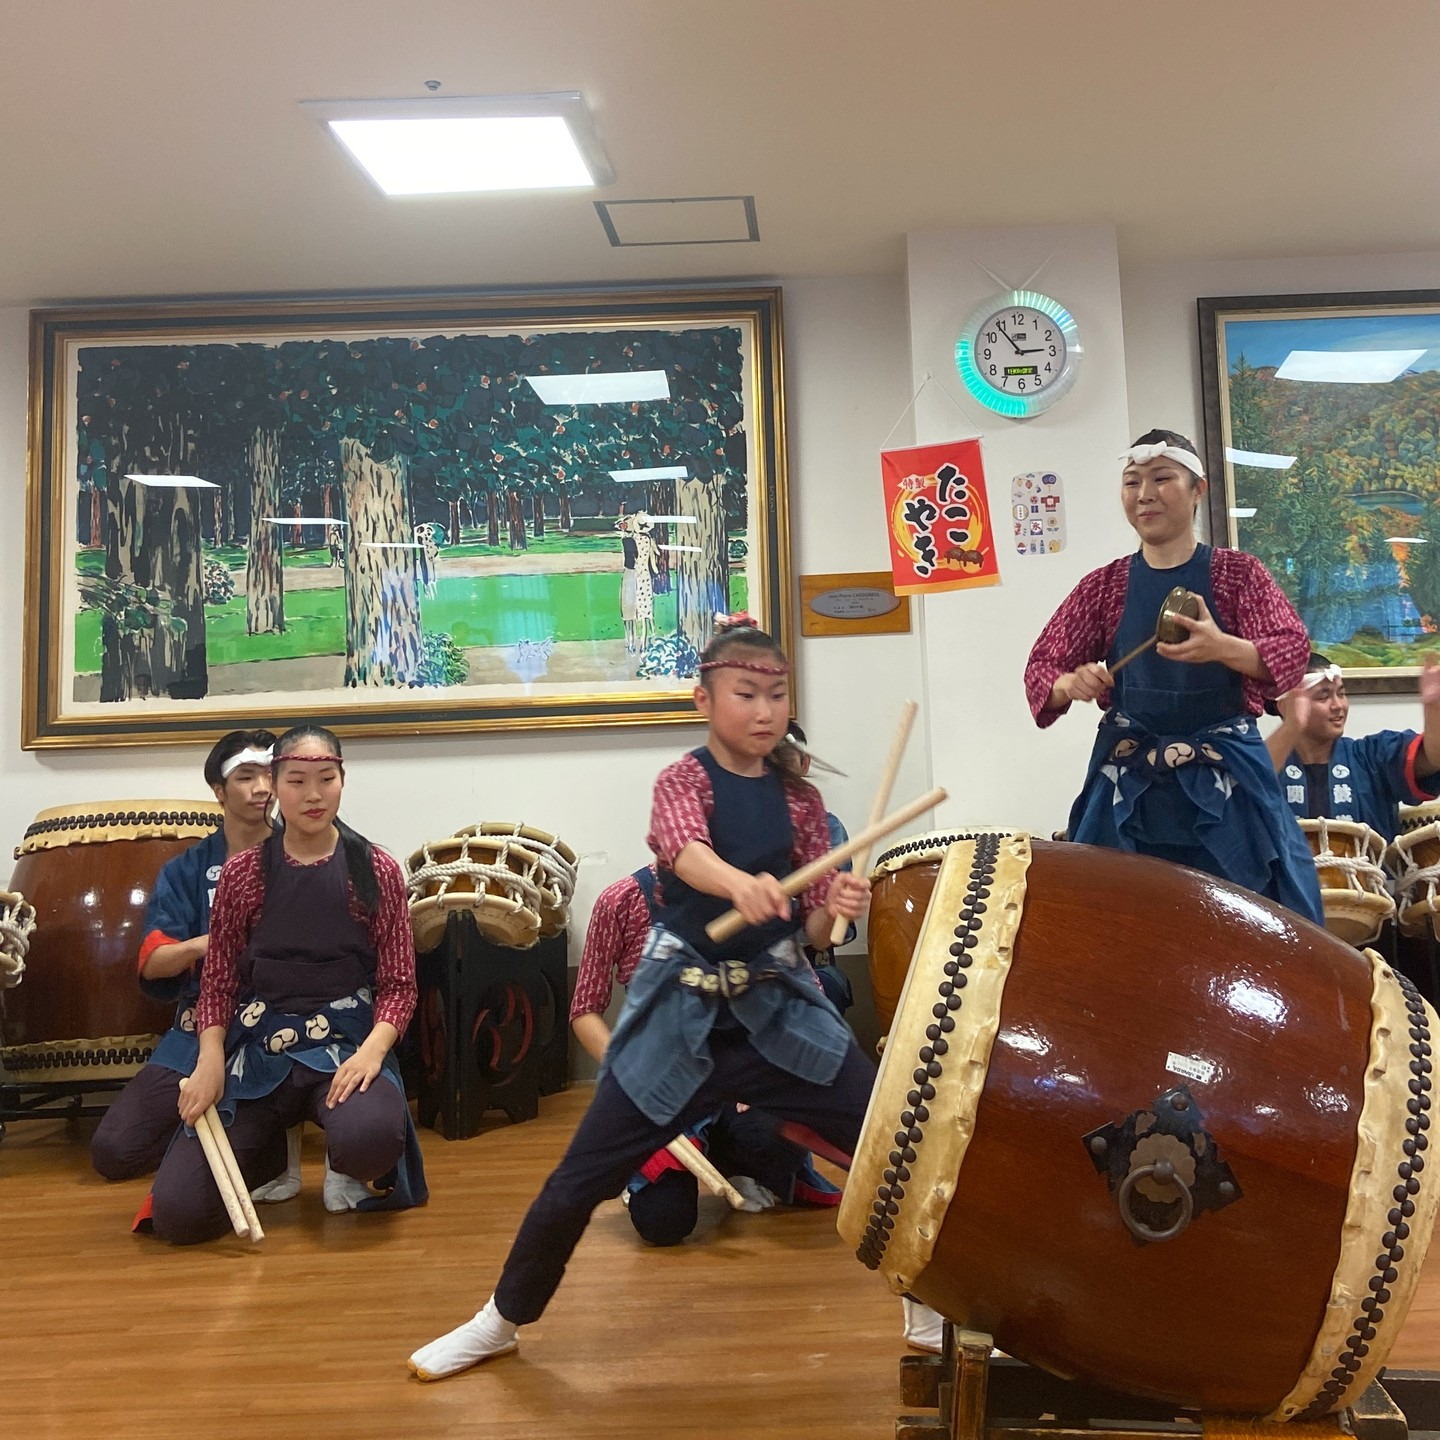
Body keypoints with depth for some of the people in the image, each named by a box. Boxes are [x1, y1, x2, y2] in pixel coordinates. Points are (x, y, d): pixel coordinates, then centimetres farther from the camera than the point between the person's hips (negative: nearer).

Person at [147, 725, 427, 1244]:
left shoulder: (377, 871, 2)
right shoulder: (243, 872, 6)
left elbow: (398, 984, 1)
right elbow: (218, 981, 8)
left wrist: (372, 1050, -18)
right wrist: (210, 1059, -9)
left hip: (346, 1040, -2)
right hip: (258, 1045, 2)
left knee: (370, 1138, -37)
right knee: (178, 1213, -14)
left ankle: (345, 1166, 4)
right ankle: (271, 1150, 20)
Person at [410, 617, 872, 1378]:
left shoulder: (800, 798, 3)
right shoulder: (682, 780, -8)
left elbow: (813, 928, 2)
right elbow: (686, 851, -32)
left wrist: (840, 906, -21)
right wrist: (743, 885, -53)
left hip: (781, 1007, 3)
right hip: (683, 1010, -3)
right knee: (580, 1178, 2)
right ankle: (502, 1320, 28)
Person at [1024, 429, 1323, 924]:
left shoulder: (1238, 572, 1)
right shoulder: (1104, 585, 5)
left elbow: (1293, 649, -11)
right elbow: (1042, 665, 5)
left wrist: (1223, 648, -32)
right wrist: (1070, 684, -19)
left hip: (1225, 777, -1)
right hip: (1130, 782, 1)